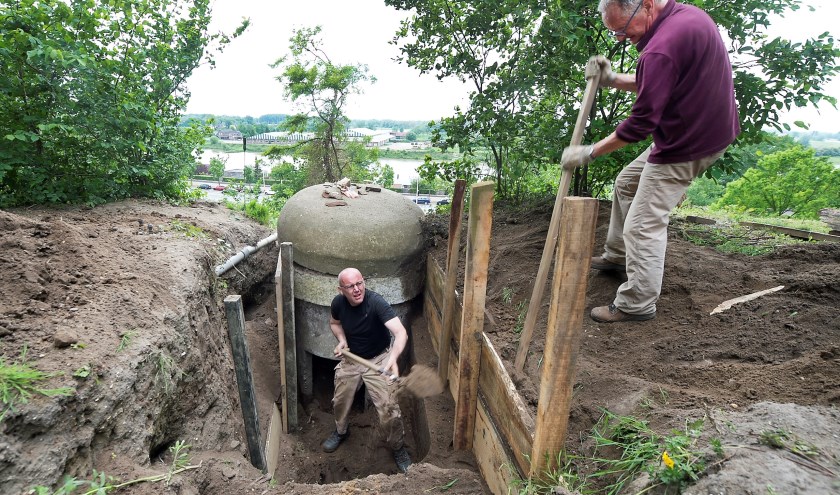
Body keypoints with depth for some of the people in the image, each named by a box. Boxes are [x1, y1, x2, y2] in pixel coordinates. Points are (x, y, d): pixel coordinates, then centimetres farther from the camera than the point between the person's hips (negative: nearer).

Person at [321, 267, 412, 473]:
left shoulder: (376, 302, -32)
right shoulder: (338, 303, -17)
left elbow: (401, 333, -43)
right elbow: (334, 322, 8)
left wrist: (392, 359, -60)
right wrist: (341, 340, -12)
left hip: (378, 360, -4)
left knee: (389, 408, -7)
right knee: (340, 401, 18)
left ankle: (397, 447, 21)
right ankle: (341, 431, 51)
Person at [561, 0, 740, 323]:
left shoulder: (662, 48, -27)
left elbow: (641, 123, -25)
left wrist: (589, 153, -17)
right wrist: (614, 80, 6)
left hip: (687, 145, -11)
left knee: (643, 224, -7)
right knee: (626, 183, 21)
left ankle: (636, 305, 4)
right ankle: (616, 255, 34)